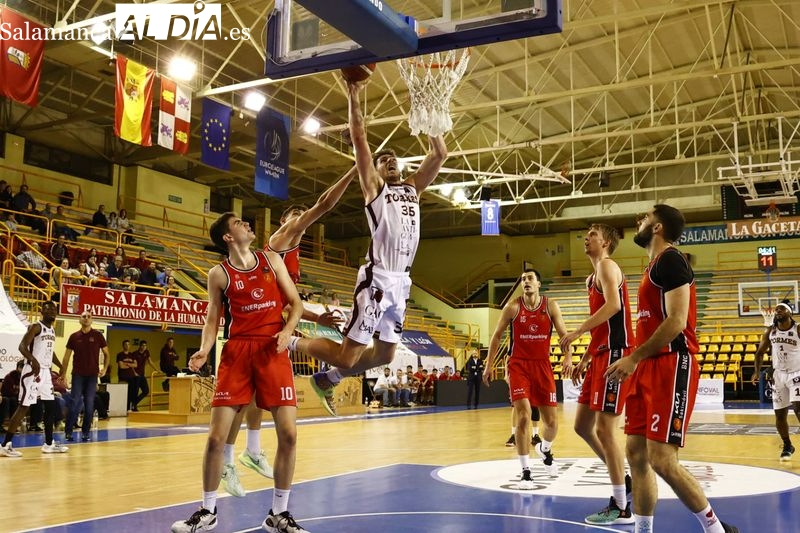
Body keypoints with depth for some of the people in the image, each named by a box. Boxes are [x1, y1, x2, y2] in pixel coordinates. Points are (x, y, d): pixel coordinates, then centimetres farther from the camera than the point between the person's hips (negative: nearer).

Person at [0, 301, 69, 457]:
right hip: (33, 370, -9)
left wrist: (61, 367, 22)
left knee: (51, 406, 10)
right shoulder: (35, 327, -11)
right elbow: (22, 346, -22)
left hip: (45, 371, 9)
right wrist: (33, 360, -37)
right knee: (24, 407, -10)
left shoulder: (52, 331, 15)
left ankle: (49, 444, 18)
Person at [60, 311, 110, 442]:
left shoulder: (98, 335, 1)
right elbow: (67, 357, 6)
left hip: (92, 375, 0)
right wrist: (63, 374, 2)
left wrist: (105, 368, -5)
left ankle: (86, 432, 10)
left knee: (89, 405, 2)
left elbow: (106, 354, 8)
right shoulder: (74, 337, 2)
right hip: (78, 374, 0)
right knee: (75, 404, -3)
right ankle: (68, 432, 5)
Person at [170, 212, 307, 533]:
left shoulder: (271, 259, 10)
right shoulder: (219, 274, 5)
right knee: (216, 437, -4)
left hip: (273, 350, 1)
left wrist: (287, 331, -10)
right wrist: (204, 351, -12)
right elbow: (212, 319, 7)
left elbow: (295, 303, 9)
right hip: (237, 351, -1)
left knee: (288, 434, -5)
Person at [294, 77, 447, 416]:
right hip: (377, 278, -7)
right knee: (347, 355, -7)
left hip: (401, 281, 7)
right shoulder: (373, 186, 5)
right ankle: (292, 344, 17)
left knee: (385, 354, 13)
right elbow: (359, 139, -4)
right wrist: (353, 99, -5)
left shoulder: (413, 187, 21)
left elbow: (440, 154, 17)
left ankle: (327, 379, 30)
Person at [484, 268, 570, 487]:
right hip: (519, 365, -2)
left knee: (551, 420, 5)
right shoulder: (512, 307, -2)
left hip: (542, 365, 2)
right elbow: (497, 336, 5)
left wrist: (568, 358, -17)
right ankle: (525, 471, -4)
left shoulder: (551, 306, 0)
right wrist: (489, 365, 3)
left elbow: (563, 334, 1)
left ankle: (545, 449, 40)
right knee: (523, 416, -14)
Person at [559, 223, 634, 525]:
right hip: (601, 355, 10)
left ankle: (621, 508, 0)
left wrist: (576, 333, -22)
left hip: (615, 354, -10)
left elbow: (613, 305, -24)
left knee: (604, 429, -8)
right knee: (582, 426, 12)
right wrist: (582, 361, 22)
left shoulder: (606, 265, -6)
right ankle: (622, 481, 24)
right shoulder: (593, 278, 23)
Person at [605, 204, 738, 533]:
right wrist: (635, 363, 19)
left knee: (662, 460, -12)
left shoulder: (670, 260, -10)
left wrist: (633, 358, -18)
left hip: (671, 367, -10)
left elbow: (676, 321, -19)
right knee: (636, 454, 8)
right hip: (649, 368, 10)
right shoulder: (654, 265, 20)